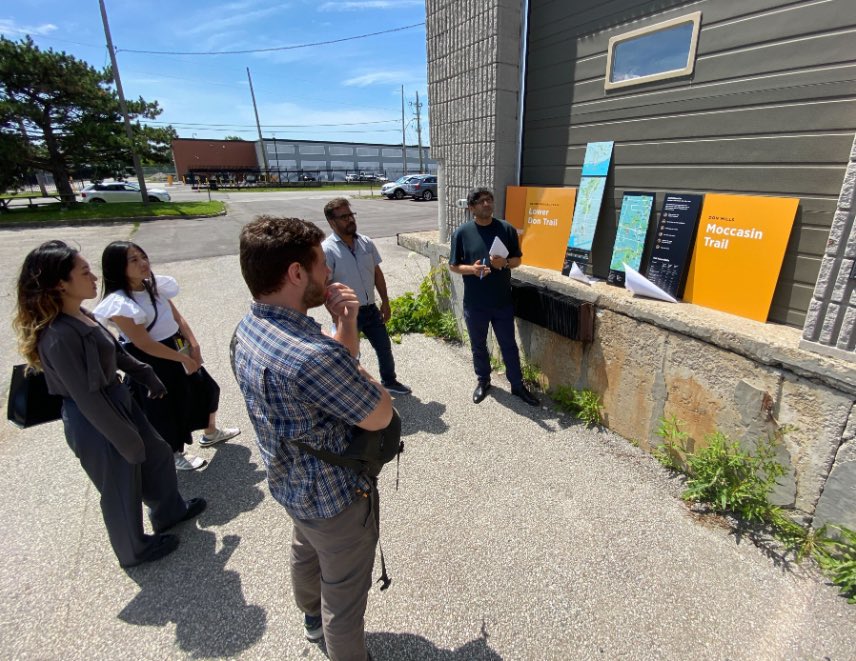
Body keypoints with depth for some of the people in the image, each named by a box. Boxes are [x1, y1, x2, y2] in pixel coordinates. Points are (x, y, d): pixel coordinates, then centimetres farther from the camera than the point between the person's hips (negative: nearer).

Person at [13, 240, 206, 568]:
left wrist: (147, 376, 21)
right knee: (122, 488, 14)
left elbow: (116, 352, 12)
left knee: (157, 455, 25)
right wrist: (125, 439, -19)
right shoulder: (59, 337, -29)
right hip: (95, 423, -9)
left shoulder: (81, 315, -2)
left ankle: (170, 510, 50)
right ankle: (135, 549, 41)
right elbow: (86, 398, -26)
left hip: (119, 401, 9)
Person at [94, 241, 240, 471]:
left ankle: (211, 433, 45)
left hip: (178, 348, 8)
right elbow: (145, 344, -23)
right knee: (166, 409, 11)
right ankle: (174, 455, 37)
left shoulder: (154, 286, -1)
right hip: (152, 363, -8)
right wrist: (183, 358, -17)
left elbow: (177, 317, 3)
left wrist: (193, 344, -9)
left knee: (206, 388, 19)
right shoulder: (120, 304, -23)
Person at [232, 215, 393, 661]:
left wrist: (346, 324, -16)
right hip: (335, 495, -9)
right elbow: (380, 416, -26)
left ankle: (313, 618, 63)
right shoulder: (311, 356, -39)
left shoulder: (247, 329, -8)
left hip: (291, 482, 10)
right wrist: (359, 373, -10)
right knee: (345, 596, 17)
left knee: (306, 554, 35)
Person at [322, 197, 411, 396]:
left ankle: (389, 381, 42)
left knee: (384, 347, 19)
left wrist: (385, 301, 8)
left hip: (371, 309, 6)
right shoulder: (327, 249, -18)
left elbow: (377, 273, 9)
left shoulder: (366, 242, 0)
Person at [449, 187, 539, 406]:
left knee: (509, 345, 11)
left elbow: (517, 260, 6)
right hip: (475, 304, 0)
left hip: (503, 302, 0)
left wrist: (505, 263, -17)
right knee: (478, 346, 16)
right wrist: (471, 269, -20)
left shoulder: (507, 229, -2)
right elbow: (453, 266, 0)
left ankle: (517, 385, 27)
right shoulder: (462, 233, -5)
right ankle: (483, 380, 37)